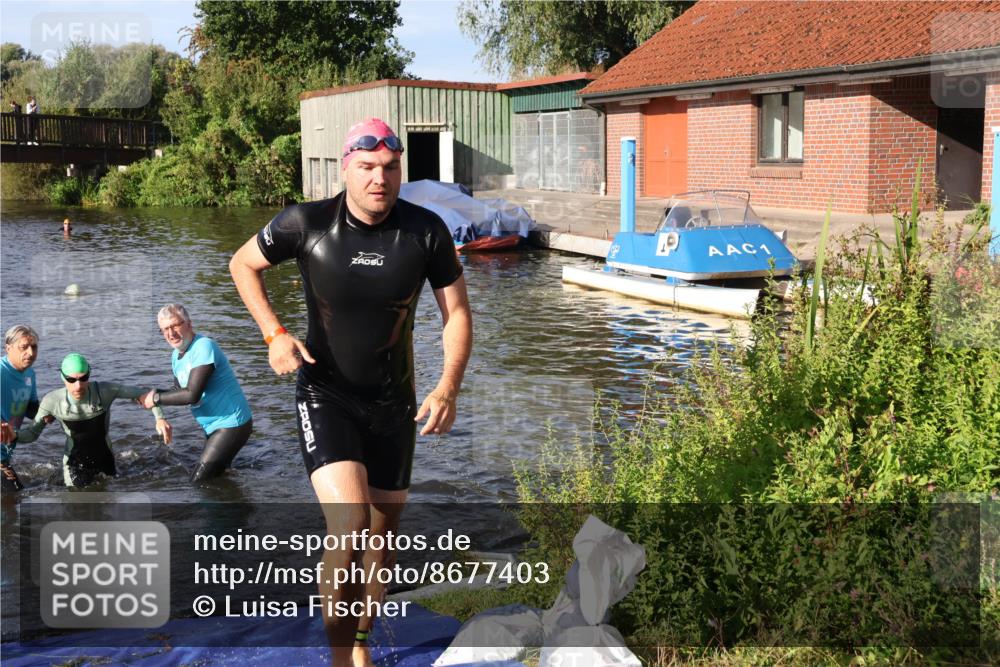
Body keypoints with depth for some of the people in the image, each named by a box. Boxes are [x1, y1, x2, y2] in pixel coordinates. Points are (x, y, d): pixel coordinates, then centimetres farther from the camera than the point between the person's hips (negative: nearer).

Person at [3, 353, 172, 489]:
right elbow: (33, 432, -13)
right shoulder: (52, 401, -25)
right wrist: (14, 435, -34)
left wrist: (159, 418, -32)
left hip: (105, 459, 1)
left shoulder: (104, 391, -27)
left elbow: (141, 394, -19)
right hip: (75, 464, -1)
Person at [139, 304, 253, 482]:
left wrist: (156, 398, -17)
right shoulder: (176, 355, 8)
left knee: (198, 483, -10)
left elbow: (191, 395, -28)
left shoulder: (203, 347, -22)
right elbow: (179, 392, 14)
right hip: (214, 426, 10)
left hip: (232, 425, -10)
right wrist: (154, 393, -4)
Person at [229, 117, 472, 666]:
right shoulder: (306, 224, -15)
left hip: (393, 404, 3)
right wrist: (273, 335, -11)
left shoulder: (426, 231, -12)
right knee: (348, 528, -23)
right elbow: (242, 264, 3)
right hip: (325, 396, -3)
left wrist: (448, 387, -20)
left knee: (382, 532, 15)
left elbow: (456, 314, -4)